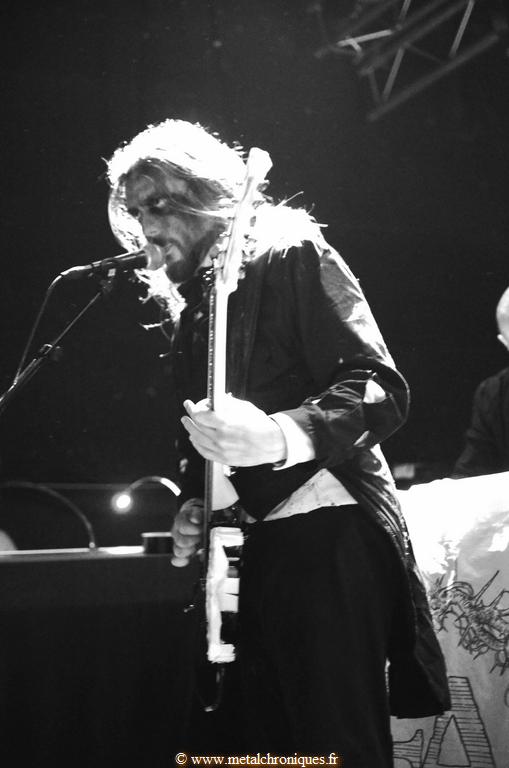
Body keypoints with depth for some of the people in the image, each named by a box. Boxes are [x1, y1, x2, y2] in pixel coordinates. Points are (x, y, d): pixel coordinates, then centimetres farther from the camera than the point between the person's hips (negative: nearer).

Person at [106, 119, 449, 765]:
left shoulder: (293, 257, -4)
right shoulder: (189, 307, 18)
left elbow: (381, 389, -15)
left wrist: (278, 435, -30)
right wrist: (193, 506, 6)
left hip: (324, 530, -8)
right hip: (249, 546, 8)